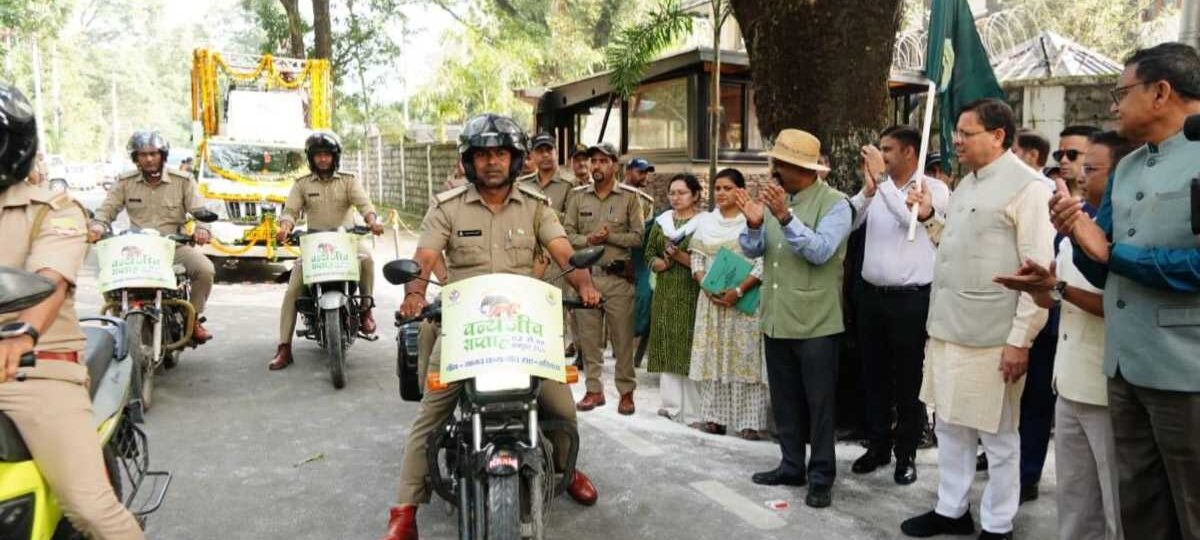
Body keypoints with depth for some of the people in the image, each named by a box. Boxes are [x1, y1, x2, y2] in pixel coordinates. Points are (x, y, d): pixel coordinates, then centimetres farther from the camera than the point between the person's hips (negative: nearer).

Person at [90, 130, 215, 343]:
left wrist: (202, 228, -26)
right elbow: (107, 209, 5)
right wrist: (98, 226, -18)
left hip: (175, 245, -1)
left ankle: (193, 318, -5)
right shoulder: (125, 183, 11)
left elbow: (198, 210, -3)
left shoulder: (183, 182, 6)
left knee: (205, 269, -27)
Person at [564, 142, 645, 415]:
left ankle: (626, 392, 10)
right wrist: (588, 240, -11)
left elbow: (638, 236, -1)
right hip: (585, 274, 3)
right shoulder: (578, 195, 10)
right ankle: (594, 390, 16)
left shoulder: (629, 196, 4)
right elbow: (567, 233, 6)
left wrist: (610, 236, -12)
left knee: (623, 338, 0)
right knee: (588, 336, 6)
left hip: (618, 277, -2)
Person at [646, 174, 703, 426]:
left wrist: (680, 257, -16)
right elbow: (649, 254, 14)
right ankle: (672, 404, 17)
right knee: (666, 348, 6)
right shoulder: (661, 221, 14)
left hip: (691, 294, -5)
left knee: (689, 348, -7)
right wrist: (662, 263, -6)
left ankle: (693, 412, -2)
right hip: (664, 292, 5)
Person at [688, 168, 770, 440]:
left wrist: (739, 290, -18)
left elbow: (763, 264, -9)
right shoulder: (705, 221, 12)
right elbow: (697, 259, 12)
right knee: (712, 356, 4)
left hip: (744, 300, -4)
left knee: (744, 356, -4)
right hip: (711, 298, 4)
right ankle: (716, 415, 12)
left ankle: (749, 420, 0)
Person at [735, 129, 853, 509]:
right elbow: (752, 251, 4)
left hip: (814, 322, -6)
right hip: (775, 318, 6)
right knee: (785, 400, 16)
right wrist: (754, 224, -16)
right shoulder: (774, 198, 8)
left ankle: (821, 476, 16)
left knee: (818, 403, 5)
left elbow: (821, 251, -24)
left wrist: (786, 217, -31)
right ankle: (791, 466, 29)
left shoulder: (834, 204, -11)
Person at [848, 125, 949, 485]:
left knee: (908, 378, 5)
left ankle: (906, 453, 18)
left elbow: (911, 218, -23)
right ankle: (878, 445, 28)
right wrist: (868, 188, -15)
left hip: (911, 298, -4)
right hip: (871, 294, 5)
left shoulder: (934, 188, -5)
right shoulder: (877, 188, 7)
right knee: (873, 374, 13)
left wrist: (882, 179, -21)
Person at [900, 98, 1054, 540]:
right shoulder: (966, 184, 14)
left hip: (992, 337, -8)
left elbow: (1039, 270, -16)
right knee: (950, 425, 17)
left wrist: (1021, 339, -19)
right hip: (948, 329, 8)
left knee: (997, 435, 7)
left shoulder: (1027, 186, -12)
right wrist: (929, 217, 8)